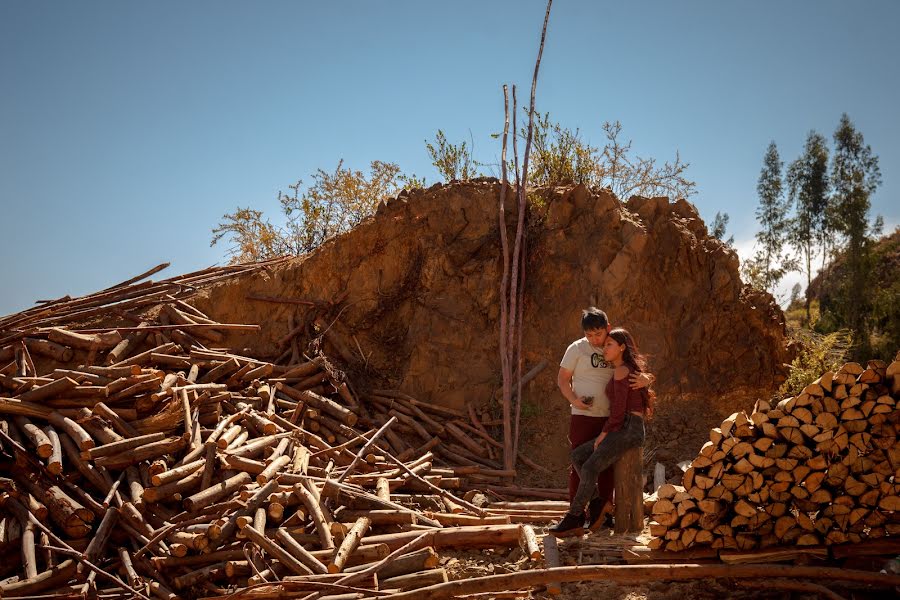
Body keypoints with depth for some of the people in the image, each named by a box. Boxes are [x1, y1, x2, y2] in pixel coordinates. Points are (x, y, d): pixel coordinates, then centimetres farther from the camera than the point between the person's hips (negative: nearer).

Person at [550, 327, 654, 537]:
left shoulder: (621, 371, -10)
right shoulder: (629, 370, 20)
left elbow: (618, 411, -13)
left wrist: (602, 434, -6)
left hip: (628, 431, -10)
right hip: (624, 432, 10)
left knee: (590, 468, -19)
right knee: (577, 455, -1)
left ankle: (573, 519, -12)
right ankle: (600, 501, -1)